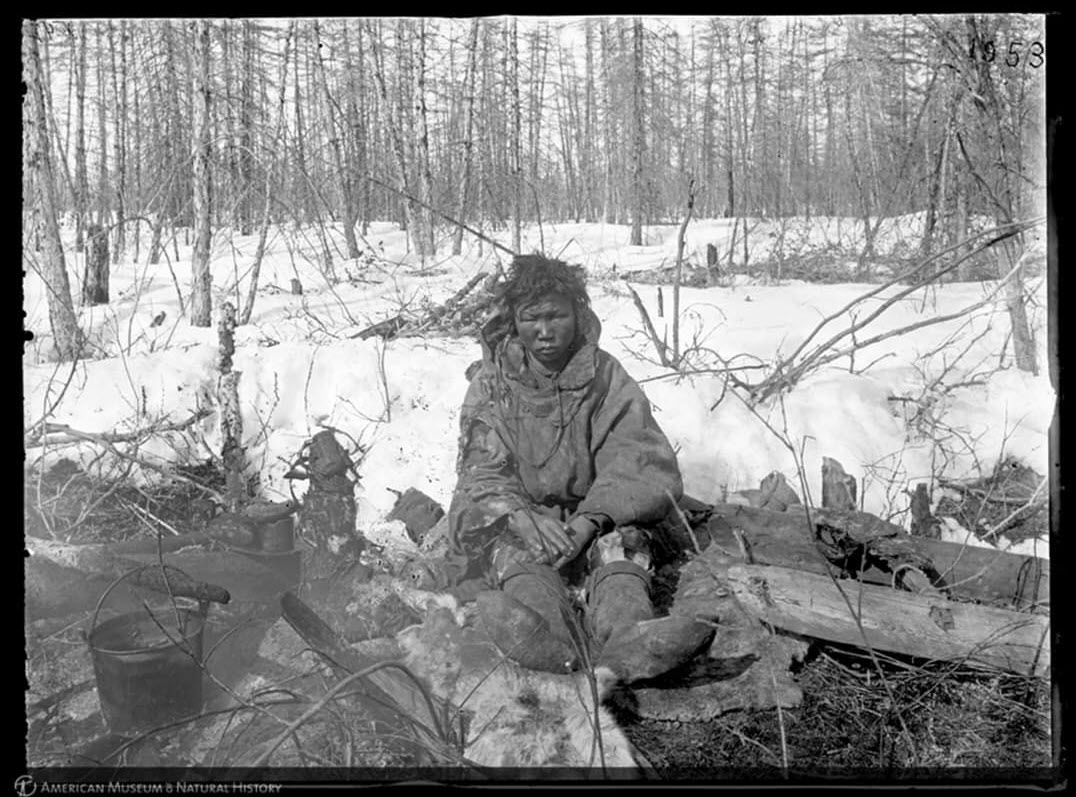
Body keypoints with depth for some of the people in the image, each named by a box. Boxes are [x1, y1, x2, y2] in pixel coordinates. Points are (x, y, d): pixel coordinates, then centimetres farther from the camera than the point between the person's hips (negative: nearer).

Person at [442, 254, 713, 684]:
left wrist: (590, 519, -29)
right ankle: (559, 643, -63)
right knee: (515, 546, -32)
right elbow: (482, 475, -8)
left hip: (587, 520, 1)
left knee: (619, 537, -29)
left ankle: (625, 636, -59)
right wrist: (527, 518, -31)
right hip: (510, 518, -1)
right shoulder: (491, 383, 2)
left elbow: (647, 466, -10)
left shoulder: (606, 378, 1)